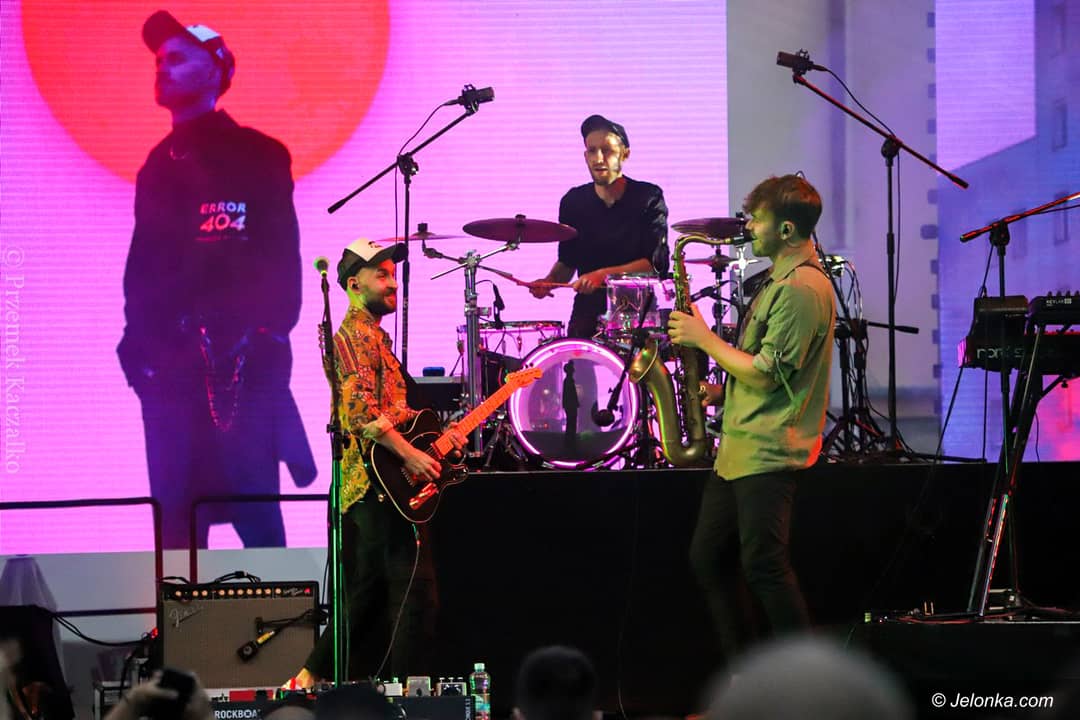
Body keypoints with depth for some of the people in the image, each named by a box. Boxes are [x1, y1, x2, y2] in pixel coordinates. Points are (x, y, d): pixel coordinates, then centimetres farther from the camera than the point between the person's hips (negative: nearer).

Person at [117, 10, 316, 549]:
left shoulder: (255, 156, 0)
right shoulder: (161, 163, 17)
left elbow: (281, 256, -5)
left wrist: (269, 335, -14)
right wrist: (137, 338, 10)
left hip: (239, 359, -6)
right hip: (169, 361, 6)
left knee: (253, 504, -8)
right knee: (175, 509, 4)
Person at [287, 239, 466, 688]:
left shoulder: (374, 335, 22)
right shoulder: (356, 335, -11)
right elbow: (361, 412, -22)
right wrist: (409, 454, -24)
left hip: (367, 485, 11)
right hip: (380, 482, -11)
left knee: (369, 594, 16)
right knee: (417, 593, -10)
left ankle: (311, 677, 20)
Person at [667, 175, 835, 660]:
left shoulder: (803, 289, -16)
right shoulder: (780, 283, 17)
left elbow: (765, 375, -20)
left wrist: (704, 339, -10)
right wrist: (724, 391, 14)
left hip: (768, 454, -11)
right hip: (738, 449, 11)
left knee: (763, 566, -10)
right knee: (708, 559, 12)